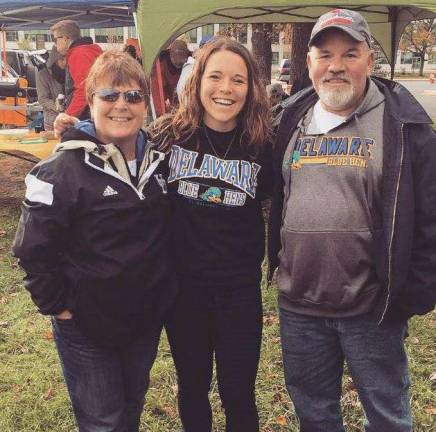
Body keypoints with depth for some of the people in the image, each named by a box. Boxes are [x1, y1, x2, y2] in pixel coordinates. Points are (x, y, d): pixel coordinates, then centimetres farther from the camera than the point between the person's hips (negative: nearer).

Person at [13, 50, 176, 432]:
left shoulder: (158, 161, 2)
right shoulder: (65, 168, -17)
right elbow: (33, 249, -14)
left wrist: (165, 292, 8)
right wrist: (58, 305, -13)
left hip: (147, 318, 5)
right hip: (86, 327, -5)